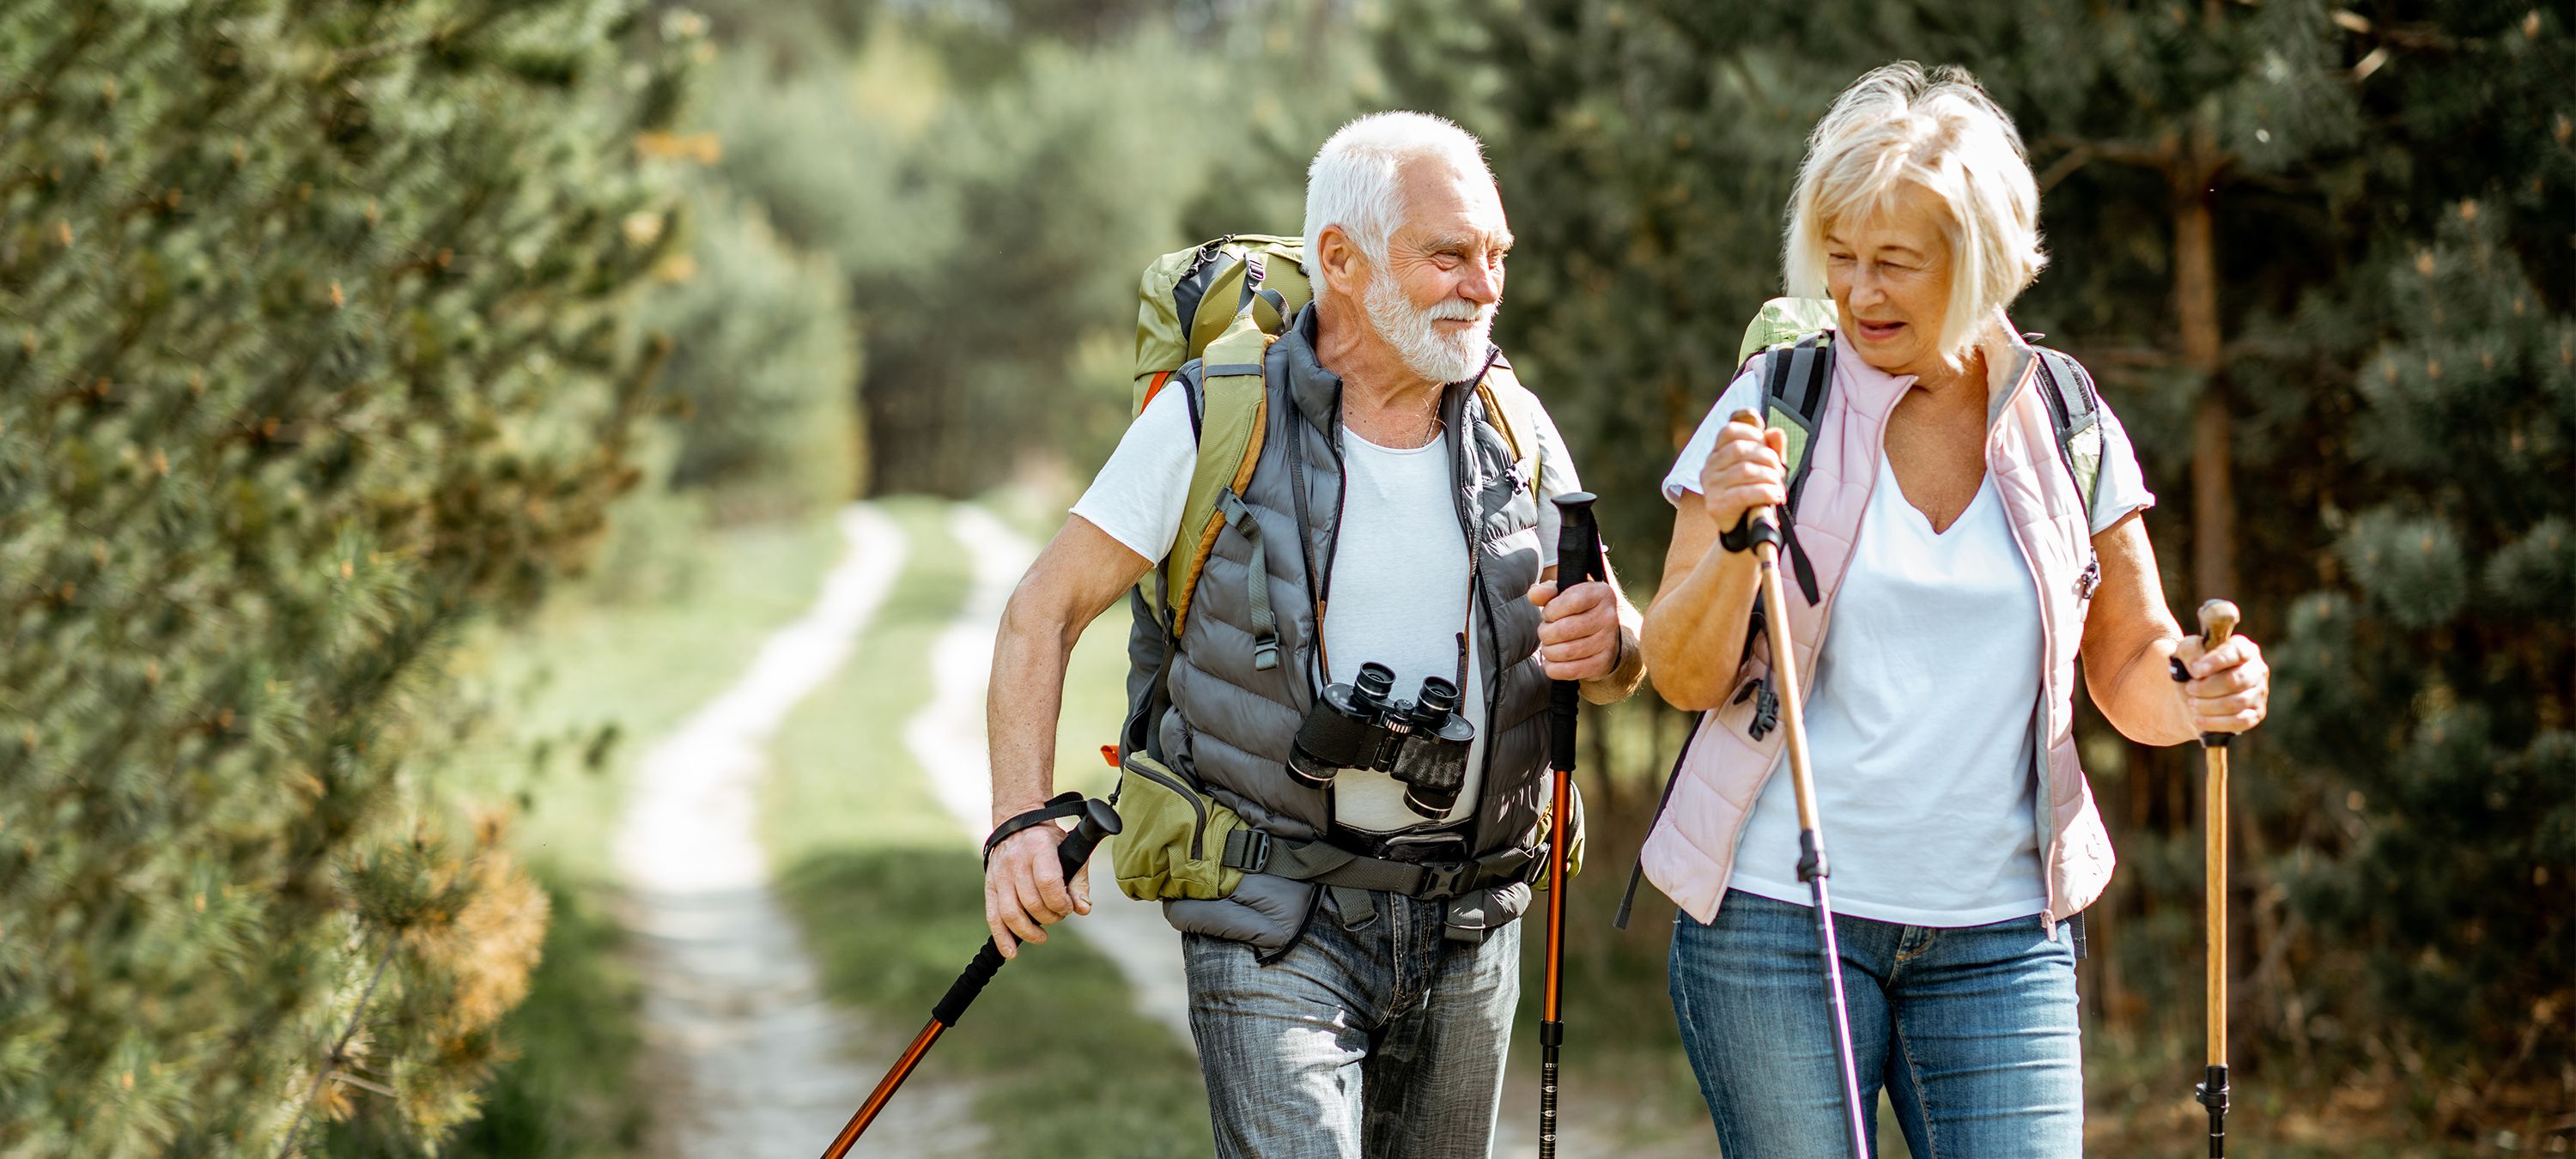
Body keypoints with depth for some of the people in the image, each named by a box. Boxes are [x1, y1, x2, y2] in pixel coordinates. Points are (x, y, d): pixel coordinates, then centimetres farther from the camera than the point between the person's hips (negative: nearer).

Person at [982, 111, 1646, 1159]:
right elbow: (1044, 613, -3)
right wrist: (1023, 821, -17)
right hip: (1276, 924, -4)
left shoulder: (1517, 433, 6)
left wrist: (1608, 646, -13)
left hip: (1468, 923, 4)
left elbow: (1617, 664, 13)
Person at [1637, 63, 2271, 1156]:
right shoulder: (1774, 405, -1)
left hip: (1999, 933, 2)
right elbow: (1684, 676, -2)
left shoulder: (2066, 429, 5)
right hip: (1776, 916, -1)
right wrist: (1734, 534, -20)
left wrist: (2200, 691, -10)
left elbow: (2131, 674, 13)